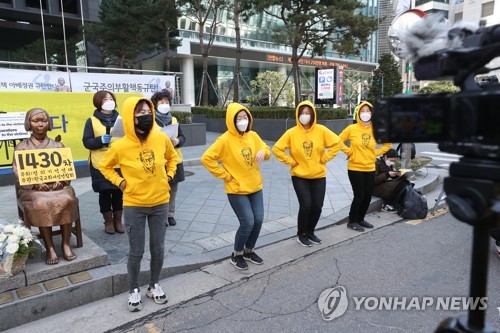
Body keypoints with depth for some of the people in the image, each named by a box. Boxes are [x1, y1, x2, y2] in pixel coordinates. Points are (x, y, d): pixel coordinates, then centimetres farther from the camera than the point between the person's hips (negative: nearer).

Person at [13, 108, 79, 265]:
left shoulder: (58, 145, 16)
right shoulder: (22, 147, 10)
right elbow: (17, 170, 0)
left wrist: (60, 180, -12)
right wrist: (36, 183, -16)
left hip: (57, 186, 1)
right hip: (32, 188, -1)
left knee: (66, 200, -32)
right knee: (41, 205, -35)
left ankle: (66, 243, -21)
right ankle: (50, 247, -25)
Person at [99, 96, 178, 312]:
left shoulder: (161, 138, -8)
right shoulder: (120, 146, -15)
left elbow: (172, 156, 14)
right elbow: (104, 166, 4)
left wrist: (169, 175, 4)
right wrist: (120, 182, -6)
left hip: (160, 203, 3)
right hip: (134, 206, -2)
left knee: (158, 249, 12)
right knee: (136, 252, 7)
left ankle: (154, 285, 35)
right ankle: (134, 291, 30)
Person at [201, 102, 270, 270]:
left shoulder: (253, 136, 1)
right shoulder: (225, 140, -16)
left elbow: (266, 149, 12)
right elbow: (206, 158, -18)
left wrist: (263, 152, -14)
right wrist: (225, 175, -15)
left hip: (255, 187, 6)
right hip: (237, 190, -6)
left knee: (258, 220, 7)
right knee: (248, 222, -8)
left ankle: (249, 251, 31)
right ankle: (236, 255, 17)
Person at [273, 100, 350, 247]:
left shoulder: (321, 130, -6)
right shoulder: (291, 133, -9)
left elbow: (337, 143, -1)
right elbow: (277, 149, -7)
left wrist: (325, 158, -5)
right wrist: (290, 161, -9)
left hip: (318, 176, 2)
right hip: (299, 176, -2)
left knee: (317, 206, 4)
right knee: (306, 205, -8)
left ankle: (310, 232, 28)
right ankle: (301, 234, 16)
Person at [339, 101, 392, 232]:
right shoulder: (351, 128, -8)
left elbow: (388, 143, 12)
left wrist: (376, 153, 3)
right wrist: (349, 152, -5)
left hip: (370, 169, 4)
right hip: (355, 168, -4)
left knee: (368, 196, 9)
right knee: (359, 195, -3)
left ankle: (360, 219, 28)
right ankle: (352, 221, 14)